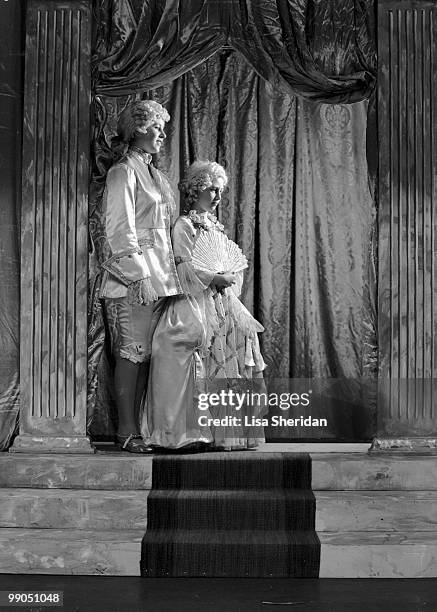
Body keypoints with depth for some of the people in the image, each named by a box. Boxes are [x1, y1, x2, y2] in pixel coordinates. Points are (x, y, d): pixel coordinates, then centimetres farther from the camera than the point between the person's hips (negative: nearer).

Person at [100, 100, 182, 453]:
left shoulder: (157, 177, 21)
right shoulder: (123, 172, -3)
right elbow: (120, 230, -10)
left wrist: (167, 275, 13)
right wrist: (139, 275, -16)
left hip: (157, 277, 8)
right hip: (133, 278, -8)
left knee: (145, 354, 6)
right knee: (132, 352, -7)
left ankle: (136, 426, 11)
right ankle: (127, 432, -2)